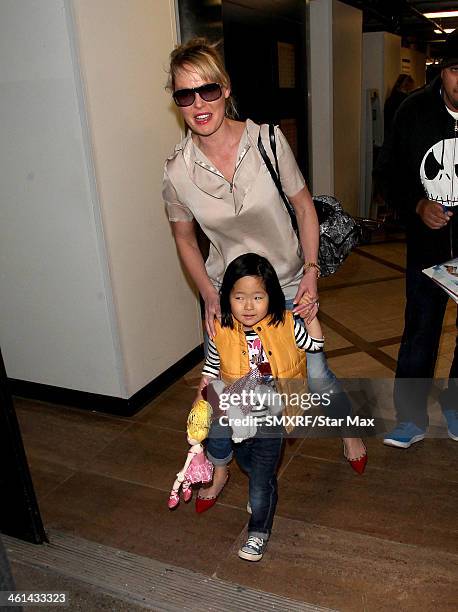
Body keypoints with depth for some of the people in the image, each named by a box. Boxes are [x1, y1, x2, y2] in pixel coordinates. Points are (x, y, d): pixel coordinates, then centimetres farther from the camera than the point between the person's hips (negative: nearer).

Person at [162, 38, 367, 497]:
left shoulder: (268, 140, -16)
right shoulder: (178, 171, -14)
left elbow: (304, 208, -4)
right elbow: (184, 238, 2)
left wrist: (311, 273, -11)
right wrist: (210, 298, -7)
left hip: (289, 285, 0)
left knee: (315, 377, 9)